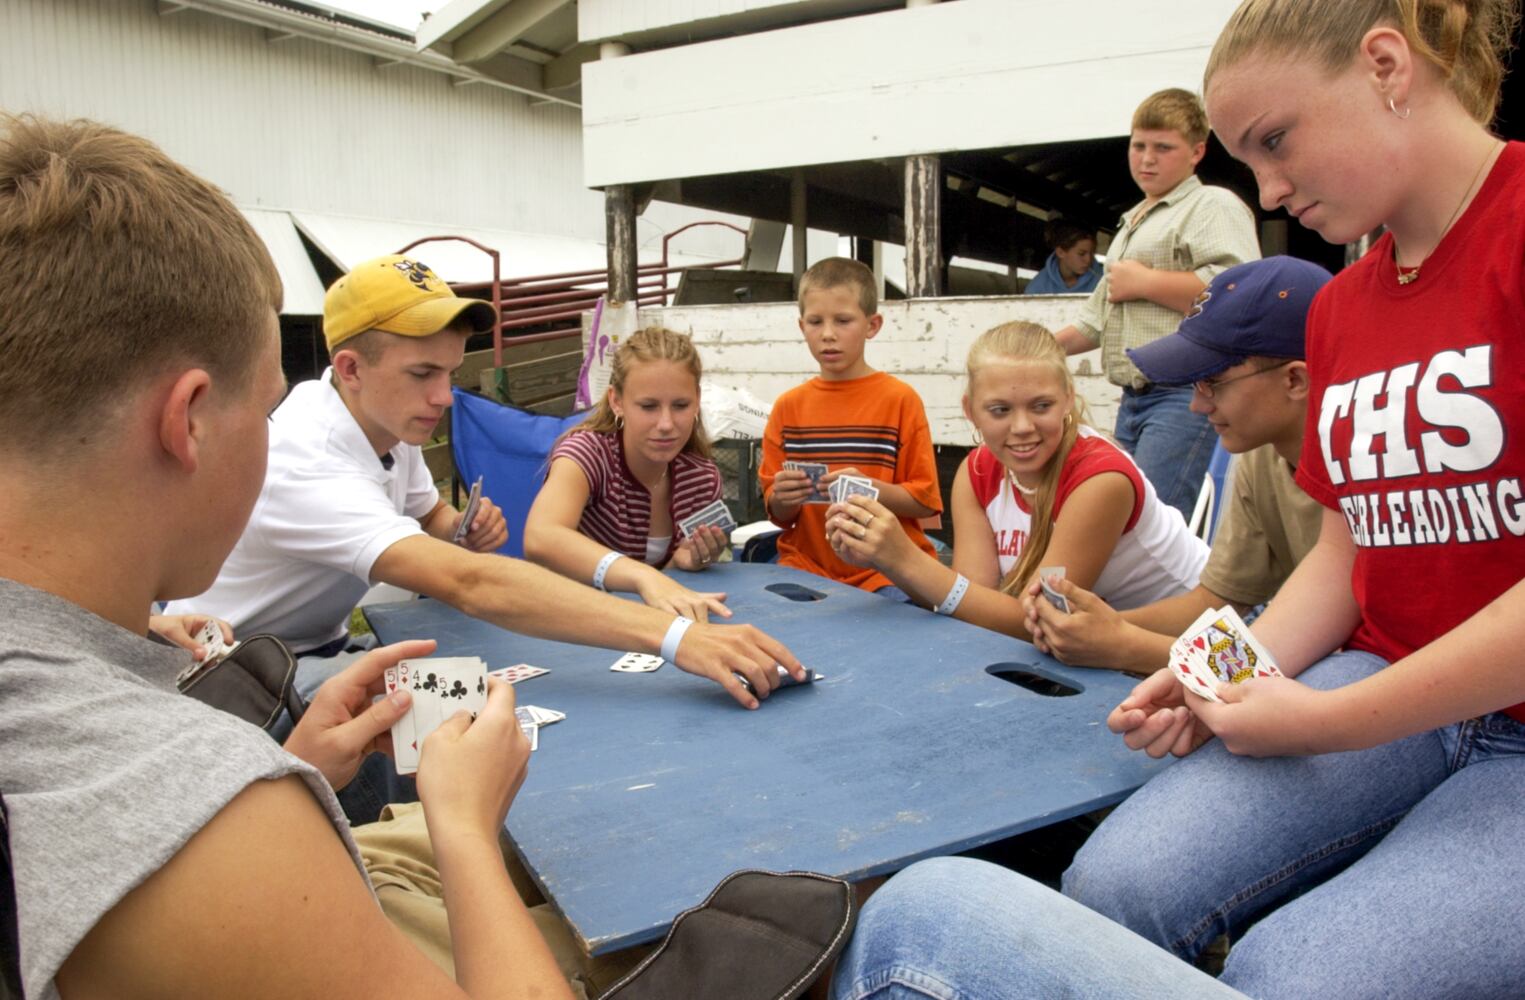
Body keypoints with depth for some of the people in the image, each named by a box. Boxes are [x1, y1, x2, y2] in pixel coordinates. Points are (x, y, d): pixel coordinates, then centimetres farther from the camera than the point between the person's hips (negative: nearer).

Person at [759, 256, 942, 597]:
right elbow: (780, 516, 11)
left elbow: (925, 502, -2)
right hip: (807, 564, 3)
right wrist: (783, 498, -11)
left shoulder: (900, 399, 0)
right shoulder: (788, 406, 8)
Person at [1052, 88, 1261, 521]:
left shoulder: (1213, 205, -2)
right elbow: (1099, 314, 35)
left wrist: (1145, 282, -12)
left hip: (1184, 397, -9)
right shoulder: (1133, 222, 27)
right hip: (1134, 399, 10)